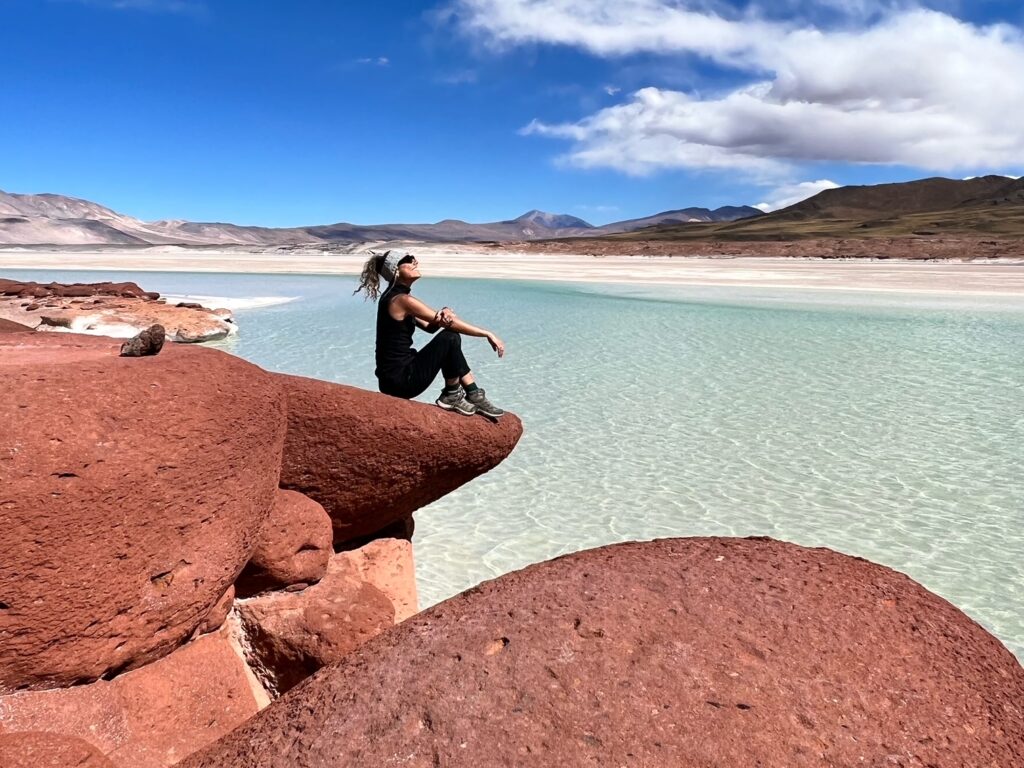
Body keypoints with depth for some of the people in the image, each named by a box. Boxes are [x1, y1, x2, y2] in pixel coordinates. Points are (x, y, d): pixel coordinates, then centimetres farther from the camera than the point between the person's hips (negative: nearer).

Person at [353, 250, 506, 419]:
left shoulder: (394, 296, 13)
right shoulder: (402, 300, -16)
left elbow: (429, 326, 14)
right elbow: (451, 323, -15)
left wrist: (444, 313, -9)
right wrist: (488, 334, -8)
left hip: (394, 377, 10)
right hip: (401, 380, -10)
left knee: (451, 336, 13)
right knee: (450, 338, -15)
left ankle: (474, 396, 13)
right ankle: (451, 396, 1)